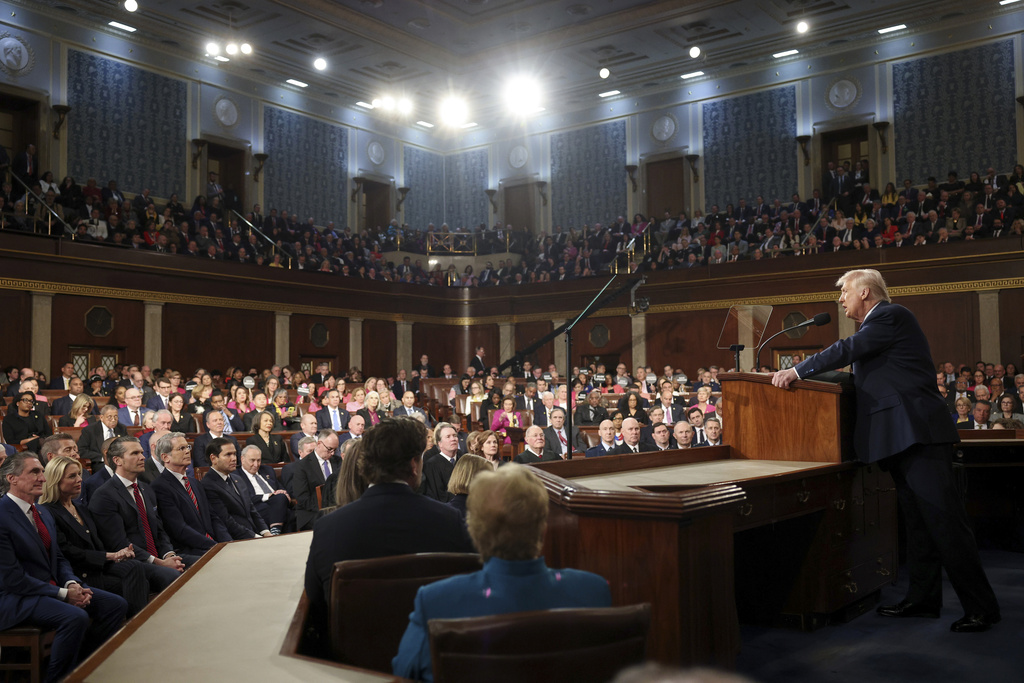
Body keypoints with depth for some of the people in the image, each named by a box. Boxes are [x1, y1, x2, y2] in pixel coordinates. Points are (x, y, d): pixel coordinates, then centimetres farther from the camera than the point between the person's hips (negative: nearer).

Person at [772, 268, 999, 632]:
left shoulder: (891, 316, -7)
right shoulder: (878, 324, 23)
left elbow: (848, 349, -17)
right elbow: (865, 376, 23)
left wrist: (797, 371, -14)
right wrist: (810, 372, 15)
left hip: (918, 435, -11)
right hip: (902, 438, 11)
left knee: (944, 520, -10)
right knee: (918, 521, 13)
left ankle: (980, 607, -4)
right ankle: (923, 598, 19)